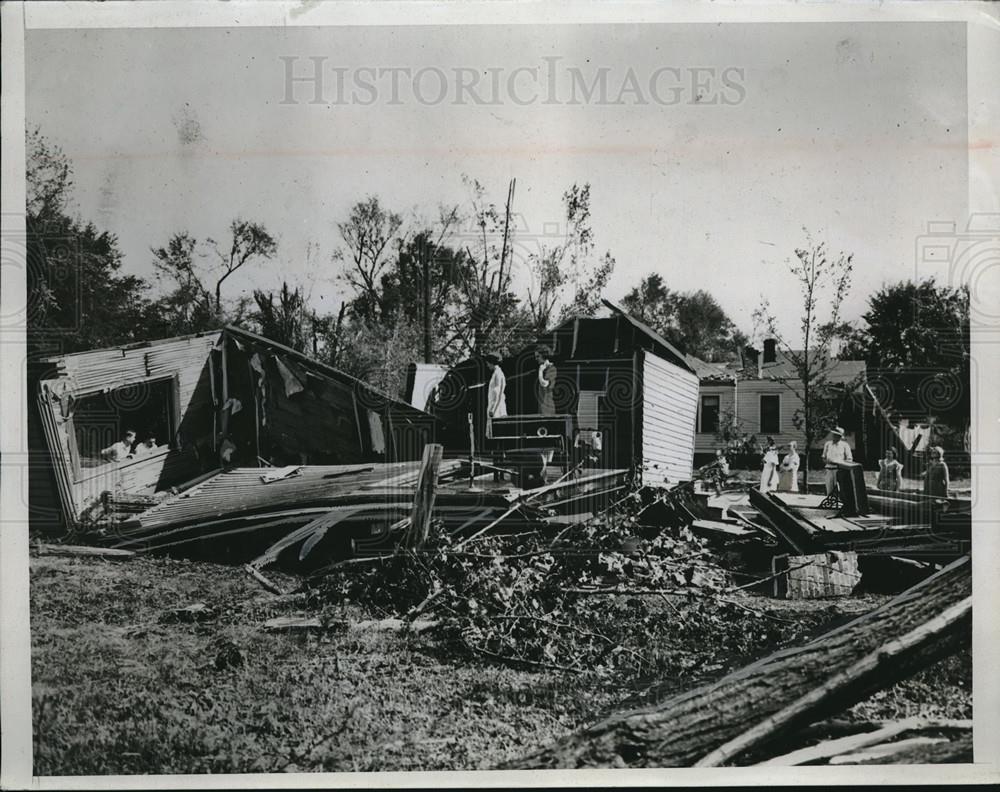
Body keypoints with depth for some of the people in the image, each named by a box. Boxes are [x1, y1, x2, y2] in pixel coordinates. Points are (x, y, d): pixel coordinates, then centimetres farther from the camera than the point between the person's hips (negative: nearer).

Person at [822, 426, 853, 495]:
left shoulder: (844, 445, 2)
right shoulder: (827, 444, 13)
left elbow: (849, 460, 2)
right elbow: (824, 458, 19)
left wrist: (838, 462, -12)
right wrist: (826, 460, -5)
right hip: (828, 470, 3)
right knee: (829, 491, 0)